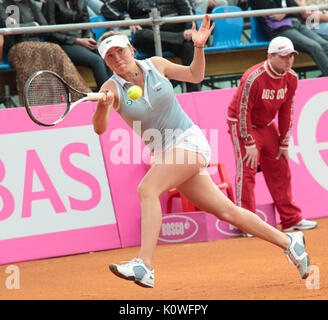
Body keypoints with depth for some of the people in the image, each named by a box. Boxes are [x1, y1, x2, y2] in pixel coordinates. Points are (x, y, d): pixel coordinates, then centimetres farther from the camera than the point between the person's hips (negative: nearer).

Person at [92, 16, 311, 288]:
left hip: (189, 140, -3)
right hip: (165, 154, 4)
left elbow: (195, 75, 13)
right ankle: (288, 242, 20)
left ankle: (144, 266, -34)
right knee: (226, 211, 5)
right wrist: (103, 106, -42)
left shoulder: (156, 65, -4)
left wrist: (199, 47, -4)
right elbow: (99, 128, -22)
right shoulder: (112, 88, -5)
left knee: (147, 189, -27)